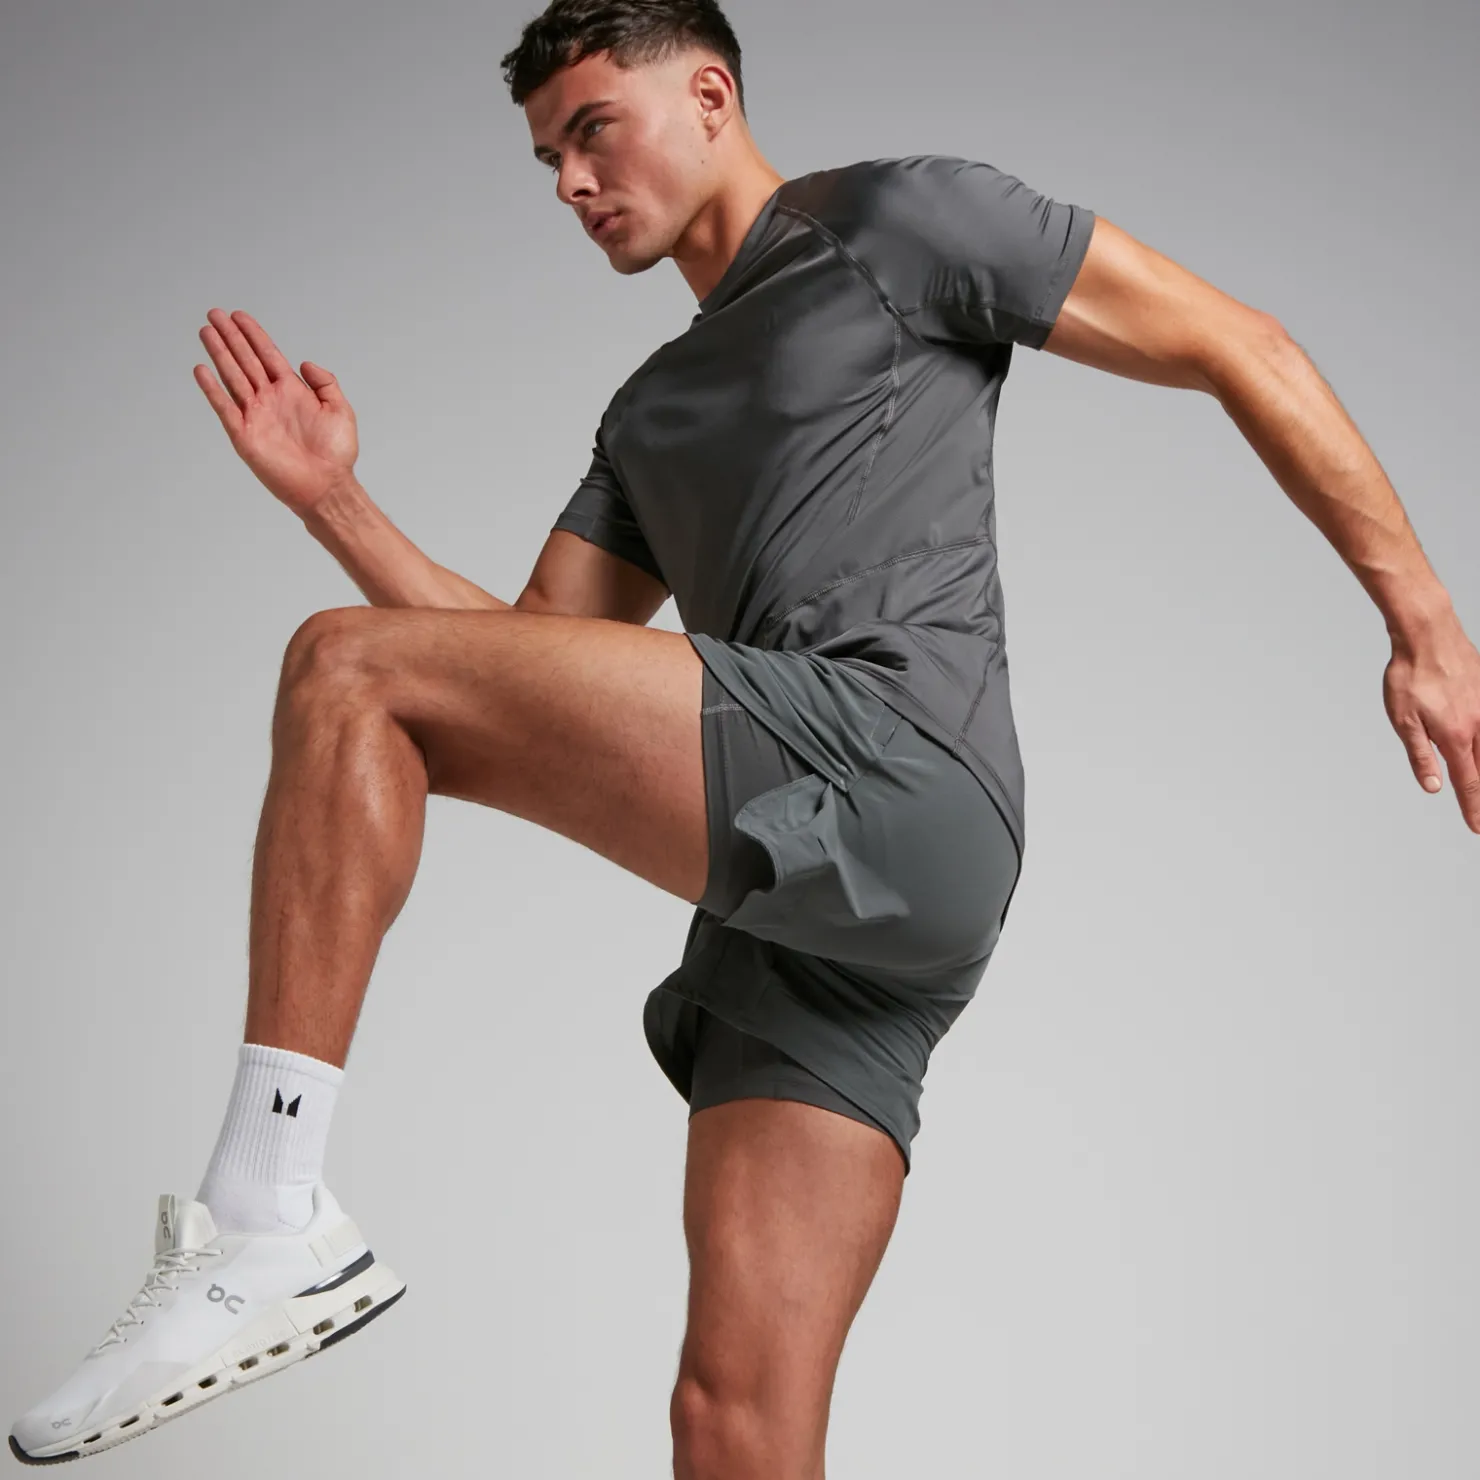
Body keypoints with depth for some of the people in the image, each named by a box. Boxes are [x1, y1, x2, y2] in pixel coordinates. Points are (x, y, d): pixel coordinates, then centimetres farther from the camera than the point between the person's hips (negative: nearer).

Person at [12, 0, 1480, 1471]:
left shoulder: (896, 219, 12)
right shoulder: (651, 416, 33)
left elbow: (1239, 346, 8)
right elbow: (527, 665, 27)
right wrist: (335, 504, 16)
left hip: (891, 762, -8)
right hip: (798, 905, 8)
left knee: (345, 672, -13)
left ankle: (267, 1225, -18)